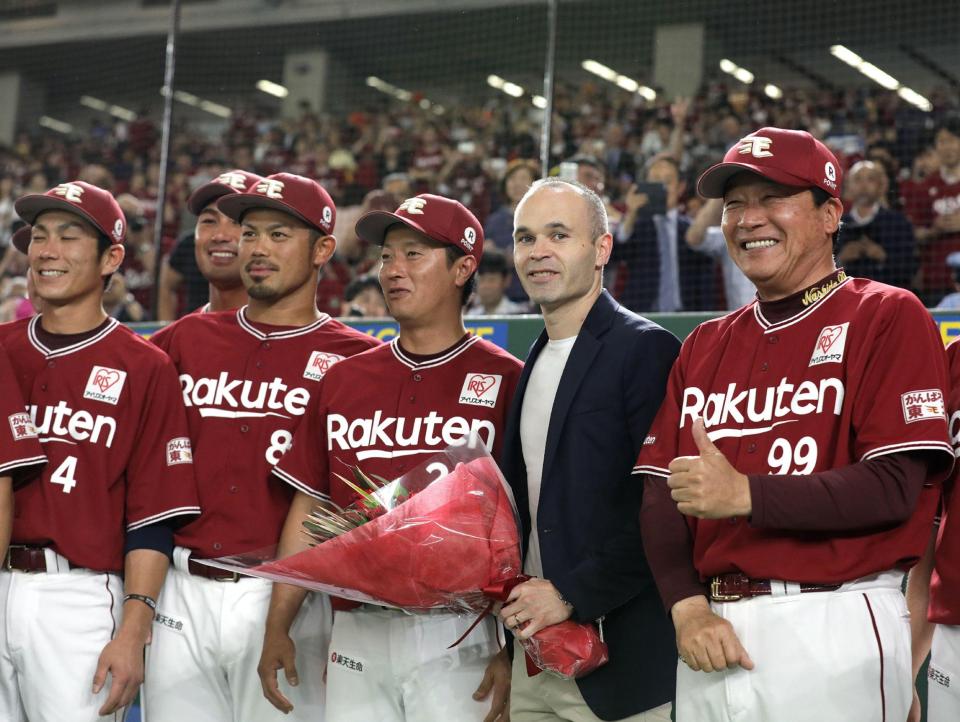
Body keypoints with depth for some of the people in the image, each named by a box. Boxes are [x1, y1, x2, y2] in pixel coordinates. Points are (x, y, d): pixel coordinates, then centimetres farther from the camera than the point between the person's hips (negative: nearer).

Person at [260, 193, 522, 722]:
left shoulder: (504, 381, -2)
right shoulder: (343, 380, 12)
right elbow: (308, 513, 14)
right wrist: (277, 628, 8)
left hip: (457, 638, -4)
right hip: (355, 635, 4)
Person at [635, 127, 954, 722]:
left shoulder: (887, 317, -1)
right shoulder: (704, 346, 16)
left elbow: (895, 488, -11)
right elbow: (660, 494, 9)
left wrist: (746, 495, -18)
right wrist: (687, 606, -7)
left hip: (832, 627, -5)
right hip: (710, 631, 5)